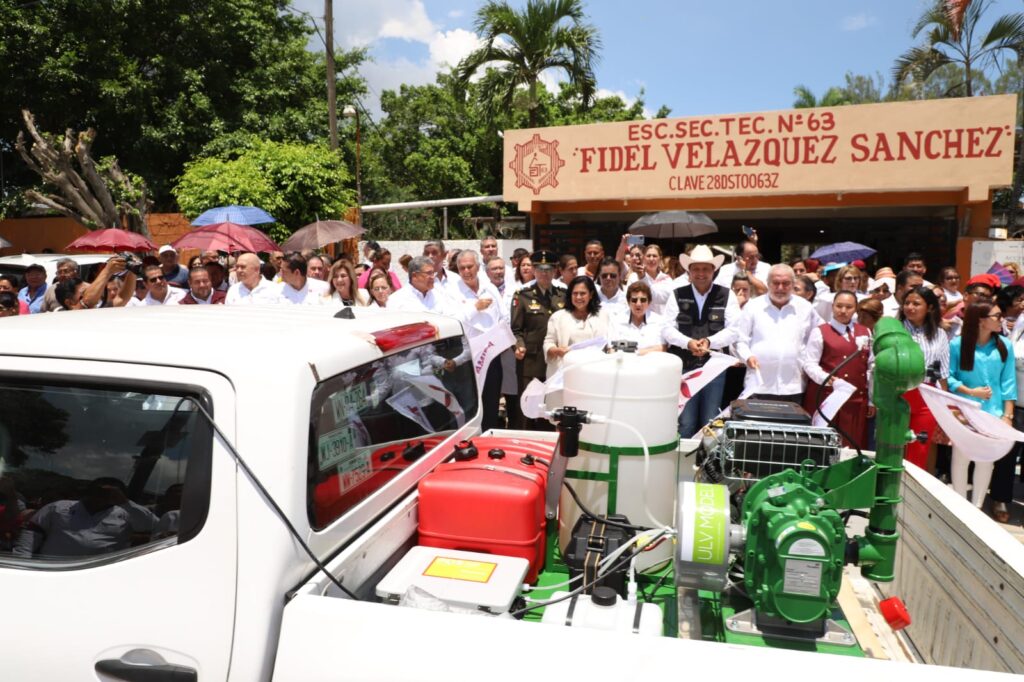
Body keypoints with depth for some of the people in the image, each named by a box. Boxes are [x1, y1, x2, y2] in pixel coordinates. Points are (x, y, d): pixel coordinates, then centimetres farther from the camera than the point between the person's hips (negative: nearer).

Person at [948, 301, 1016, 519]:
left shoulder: (1005, 346, 2)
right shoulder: (957, 344, -7)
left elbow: (1008, 383, 1)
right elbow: (948, 377, -4)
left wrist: (1008, 415, -4)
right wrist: (970, 391, -17)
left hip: (993, 412, 2)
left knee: (986, 459, 7)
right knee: (961, 457, 5)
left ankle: (977, 505, 22)